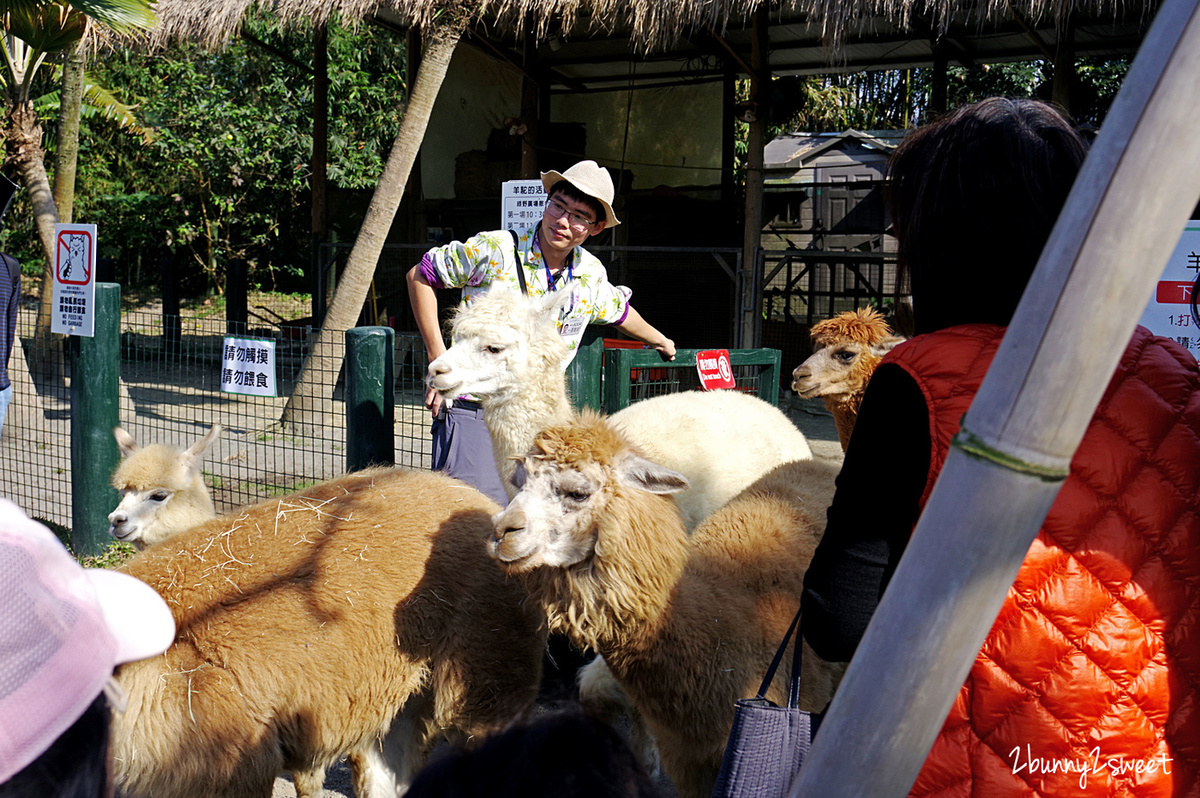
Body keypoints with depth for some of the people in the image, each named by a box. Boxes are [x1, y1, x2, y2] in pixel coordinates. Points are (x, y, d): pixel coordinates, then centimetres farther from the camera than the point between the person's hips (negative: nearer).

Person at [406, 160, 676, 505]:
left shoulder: (592, 274, 6)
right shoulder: (494, 250, -9)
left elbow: (619, 311, 30)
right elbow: (419, 276, 0)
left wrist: (658, 340, 46)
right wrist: (438, 358, -5)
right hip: (473, 411, -5)